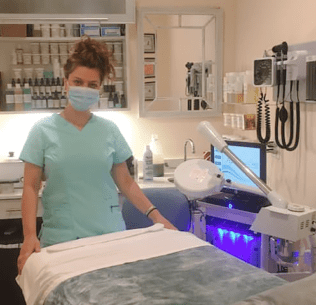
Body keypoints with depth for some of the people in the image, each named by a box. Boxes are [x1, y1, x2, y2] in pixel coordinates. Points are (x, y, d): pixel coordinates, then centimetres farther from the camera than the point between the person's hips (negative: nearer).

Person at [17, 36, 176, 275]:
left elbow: (125, 181, 8)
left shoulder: (109, 130, 4)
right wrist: (30, 236, -13)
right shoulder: (43, 130, -1)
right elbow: (31, 187, -2)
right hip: (60, 239, -1)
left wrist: (156, 216, 0)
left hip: (110, 234, 2)